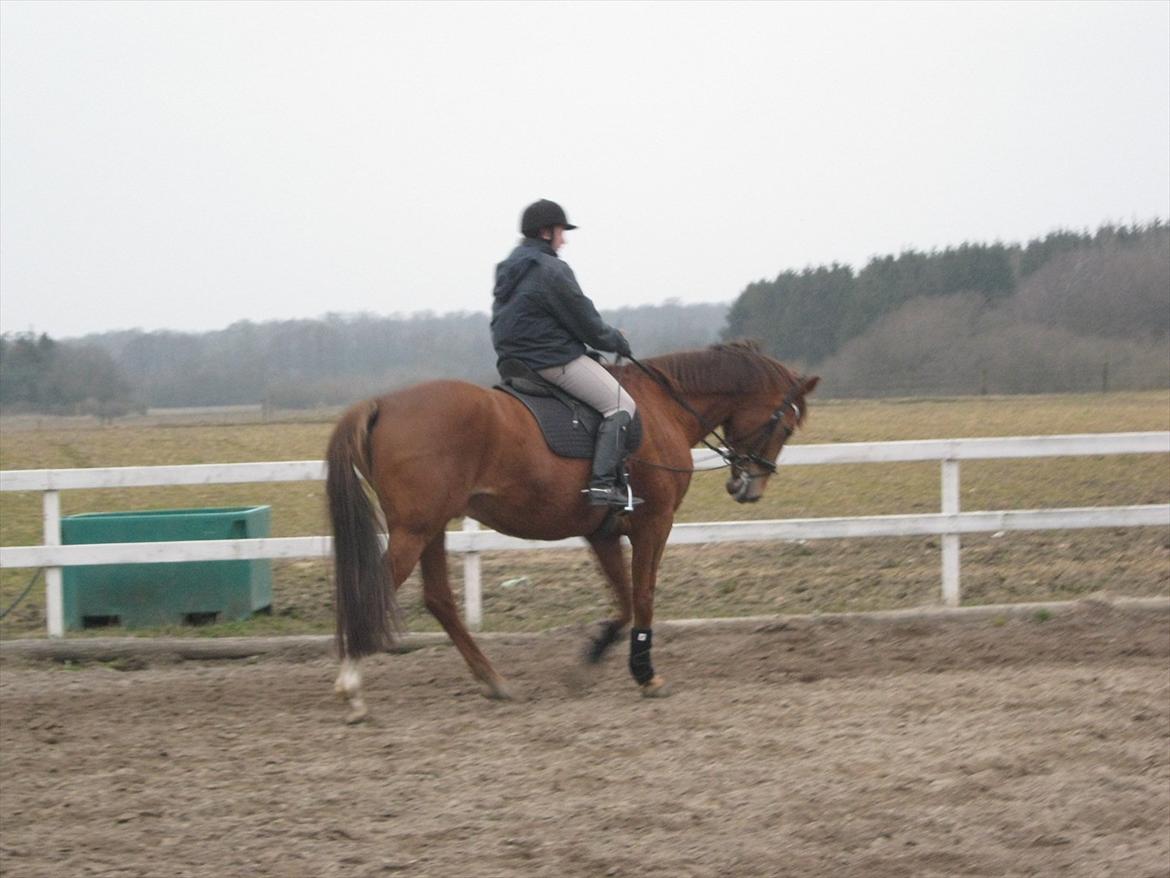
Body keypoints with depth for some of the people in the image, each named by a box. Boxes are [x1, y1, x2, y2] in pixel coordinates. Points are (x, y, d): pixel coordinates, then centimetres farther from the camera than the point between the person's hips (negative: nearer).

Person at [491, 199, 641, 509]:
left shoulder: (509, 270, 15)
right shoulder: (552, 270, -15)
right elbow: (585, 322, -11)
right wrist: (616, 341, 7)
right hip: (555, 360, -10)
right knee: (621, 405, -9)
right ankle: (603, 483, -22)